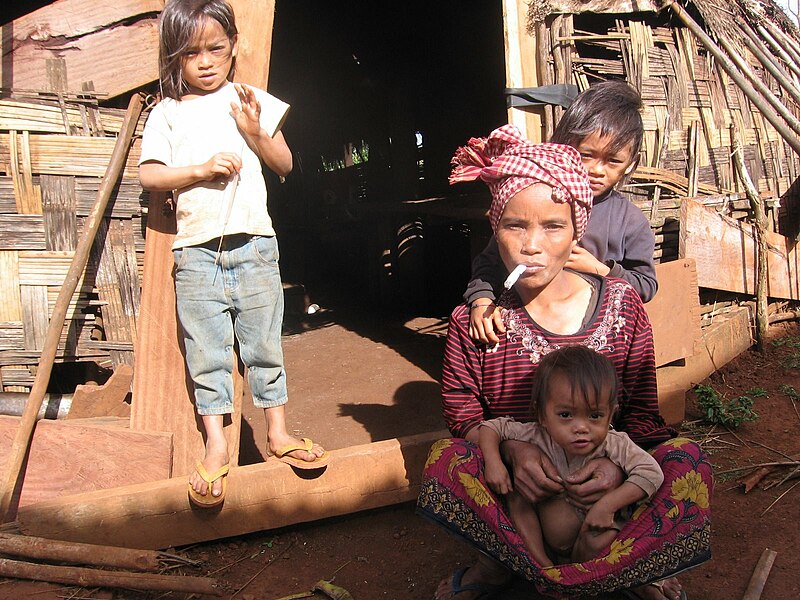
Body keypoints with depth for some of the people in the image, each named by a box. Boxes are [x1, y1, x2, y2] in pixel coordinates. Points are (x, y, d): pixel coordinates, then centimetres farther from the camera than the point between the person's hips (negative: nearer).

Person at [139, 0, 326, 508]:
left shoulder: (253, 102, 8)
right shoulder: (168, 112, 7)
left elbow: (285, 165, 9)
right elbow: (149, 175, 0)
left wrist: (256, 133, -8)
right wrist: (201, 169, -13)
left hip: (254, 244, 0)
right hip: (196, 251, 0)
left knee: (264, 342, 7)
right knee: (206, 351, 4)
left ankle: (279, 432, 21)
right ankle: (216, 445, 15)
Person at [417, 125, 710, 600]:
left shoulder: (623, 306, -5)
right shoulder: (475, 321, -5)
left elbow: (643, 414, -2)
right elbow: (463, 415, -4)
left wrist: (619, 463, -24)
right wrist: (513, 449, -25)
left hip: (604, 488, 1)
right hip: (514, 489, 0)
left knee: (688, 461, -26)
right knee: (445, 458, -28)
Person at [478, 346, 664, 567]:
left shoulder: (614, 445, -24)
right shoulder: (537, 438, -20)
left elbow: (652, 473, -28)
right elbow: (493, 427, -9)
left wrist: (608, 504, -34)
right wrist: (493, 462, -29)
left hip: (598, 521, -2)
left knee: (600, 541, -34)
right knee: (516, 494, -20)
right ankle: (542, 564, -16)